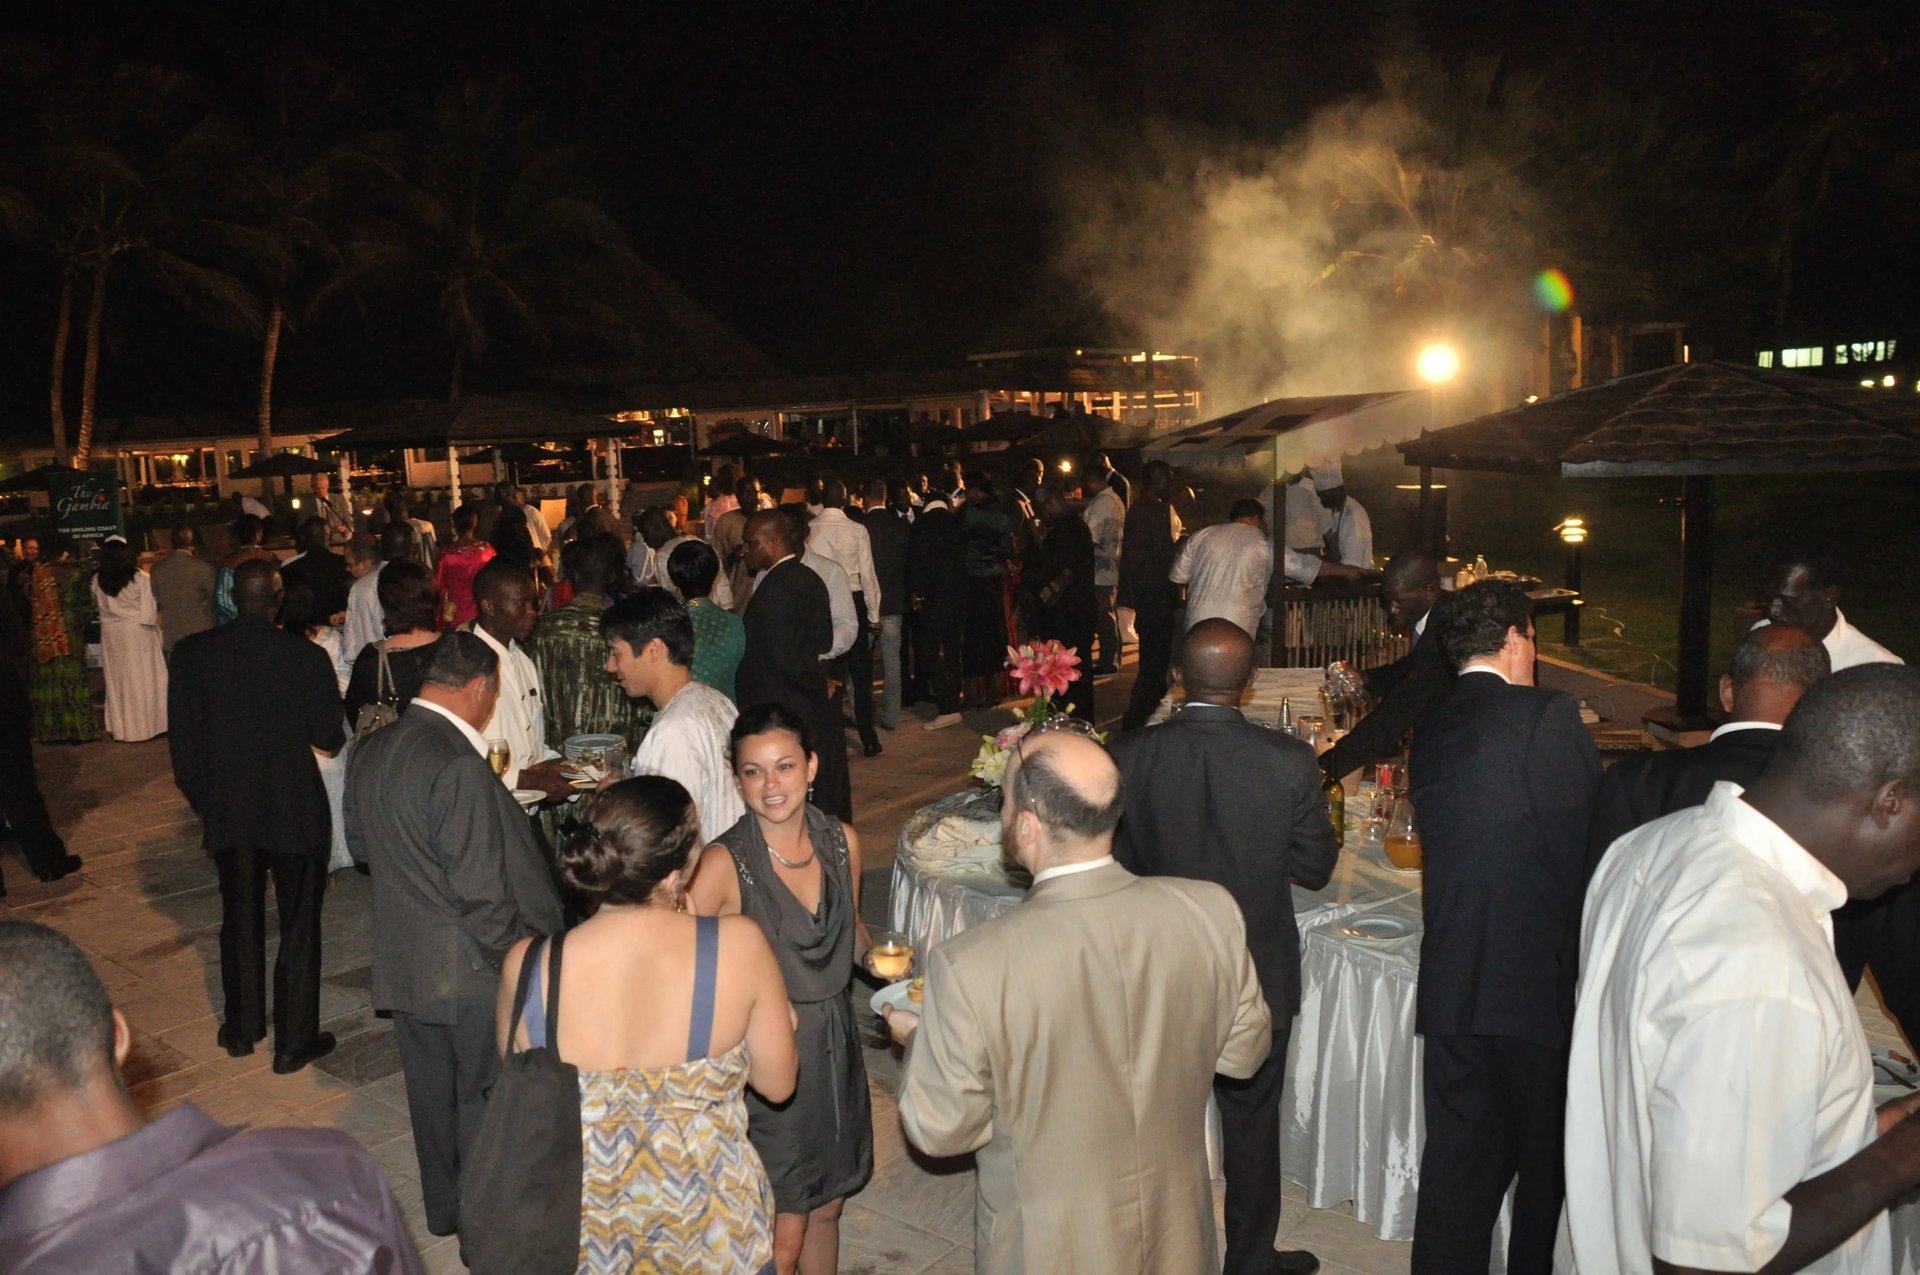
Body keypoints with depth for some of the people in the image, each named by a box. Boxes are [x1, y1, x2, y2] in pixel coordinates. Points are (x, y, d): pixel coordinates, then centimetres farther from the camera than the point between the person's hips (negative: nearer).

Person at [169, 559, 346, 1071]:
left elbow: (181, 736, 0)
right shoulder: (306, 657, -17)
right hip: (295, 811, -3)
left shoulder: (192, 653, -6)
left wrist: (200, 798, 11)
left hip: (227, 811, 4)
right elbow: (330, 738, -10)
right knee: (298, 926, 9)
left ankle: (241, 1029, 34)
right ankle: (294, 1041, 16)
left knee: (240, 919, 20)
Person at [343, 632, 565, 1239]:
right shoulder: (461, 768, -28)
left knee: (431, 1092, 23)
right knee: (486, 1099, 11)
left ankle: (443, 1209, 41)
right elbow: (481, 894, -25)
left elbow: (359, 842, 13)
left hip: (401, 962, 8)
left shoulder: (369, 750, -2)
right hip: (470, 971, -8)